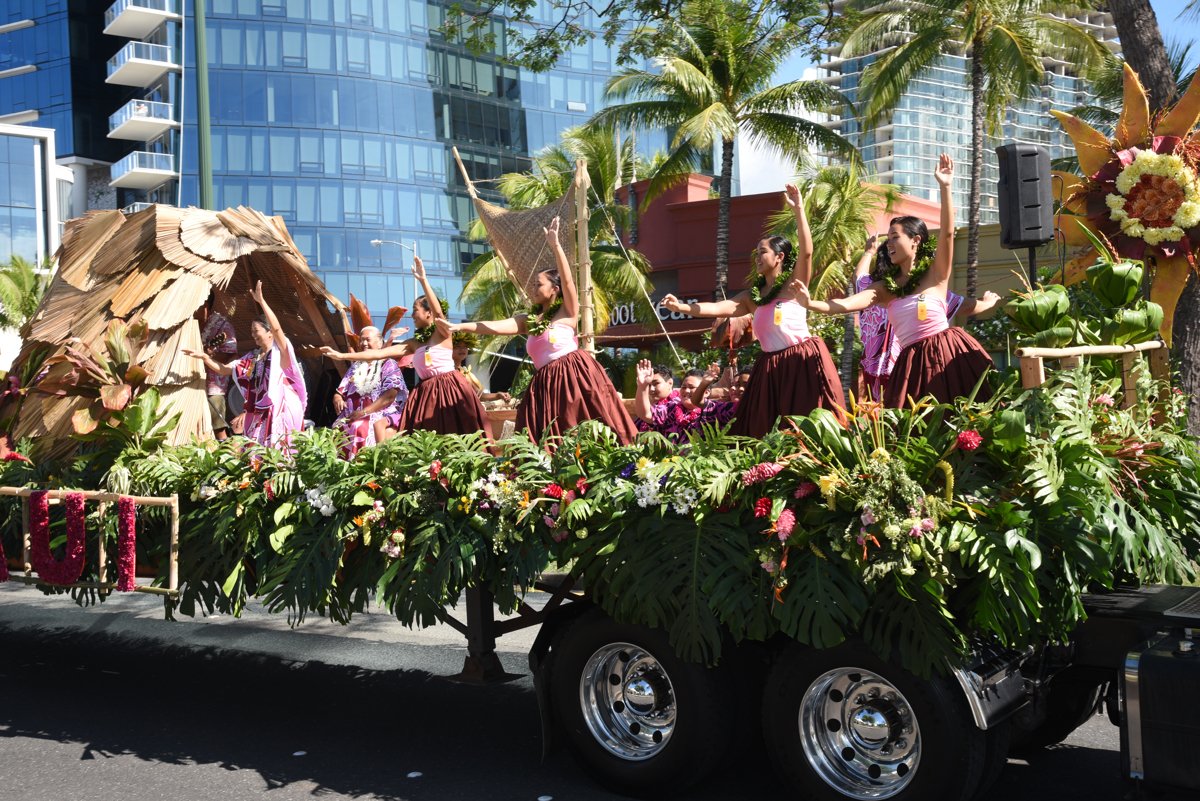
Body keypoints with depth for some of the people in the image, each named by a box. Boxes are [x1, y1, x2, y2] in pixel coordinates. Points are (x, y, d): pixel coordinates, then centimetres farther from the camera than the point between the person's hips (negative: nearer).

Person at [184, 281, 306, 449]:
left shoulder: (281, 352, -3)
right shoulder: (252, 357, 17)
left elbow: (276, 328, -21)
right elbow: (224, 369, 17)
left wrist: (261, 301, -22)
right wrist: (204, 357, 4)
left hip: (281, 411, -7)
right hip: (259, 414, 7)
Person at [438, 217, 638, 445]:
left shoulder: (567, 312, 4)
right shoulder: (528, 320, 16)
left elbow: (568, 281, -11)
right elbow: (494, 327, 6)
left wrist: (555, 245, -19)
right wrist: (458, 327, -5)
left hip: (574, 374, -5)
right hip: (545, 383, 5)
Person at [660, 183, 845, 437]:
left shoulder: (794, 284, -3)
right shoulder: (753, 295, 13)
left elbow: (806, 252, -18)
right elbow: (721, 308, 3)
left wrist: (798, 210, -23)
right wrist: (682, 307, -9)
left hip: (804, 361, -6)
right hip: (770, 366, 6)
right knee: (765, 431, 6)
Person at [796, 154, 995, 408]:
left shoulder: (935, 274, 1)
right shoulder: (885, 287, 10)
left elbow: (947, 233, -14)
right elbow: (843, 305, -3)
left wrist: (945, 187, -23)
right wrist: (810, 304, -21)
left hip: (946, 354, -4)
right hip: (912, 362, 4)